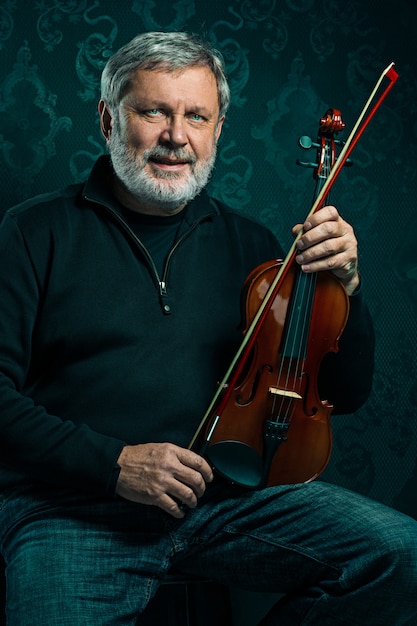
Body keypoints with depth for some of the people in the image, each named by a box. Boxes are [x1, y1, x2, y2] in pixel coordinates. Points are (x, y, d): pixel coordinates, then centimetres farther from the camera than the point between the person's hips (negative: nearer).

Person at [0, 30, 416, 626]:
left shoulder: (247, 243, 11)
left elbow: (346, 393, 11)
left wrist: (344, 286, -6)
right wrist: (112, 462, -17)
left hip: (230, 497, 4)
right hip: (73, 509, -3)